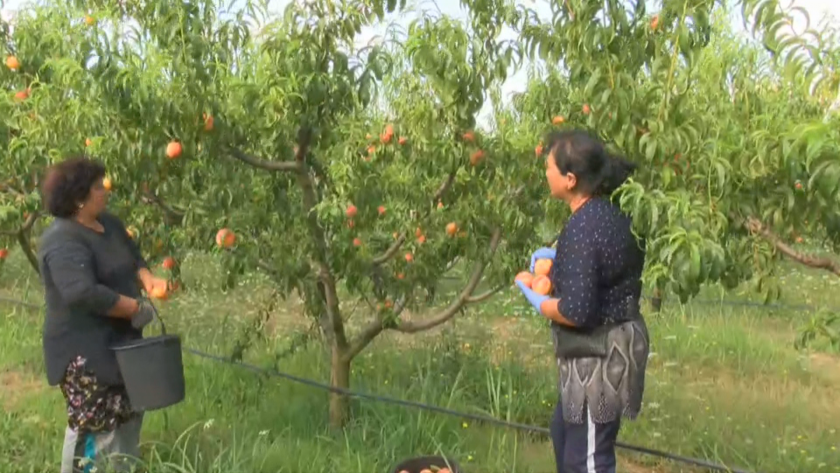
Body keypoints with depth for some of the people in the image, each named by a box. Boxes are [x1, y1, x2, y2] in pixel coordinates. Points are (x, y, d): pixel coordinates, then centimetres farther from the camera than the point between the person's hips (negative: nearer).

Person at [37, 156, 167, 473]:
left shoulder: (108, 223, 7)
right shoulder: (62, 241, -24)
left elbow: (133, 257, 17)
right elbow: (84, 293, -35)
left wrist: (147, 279, -6)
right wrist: (137, 308, -26)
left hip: (119, 341, 10)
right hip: (84, 350, -10)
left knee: (128, 415, 20)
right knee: (92, 425, -5)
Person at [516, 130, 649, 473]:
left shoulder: (582, 228, -26)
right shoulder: (611, 211, 2)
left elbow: (575, 311, -28)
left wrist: (537, 301, -10)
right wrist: (559, 257, 10)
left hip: (598, 356, -10)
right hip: (613, 343, 10)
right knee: (564, 431, 28)